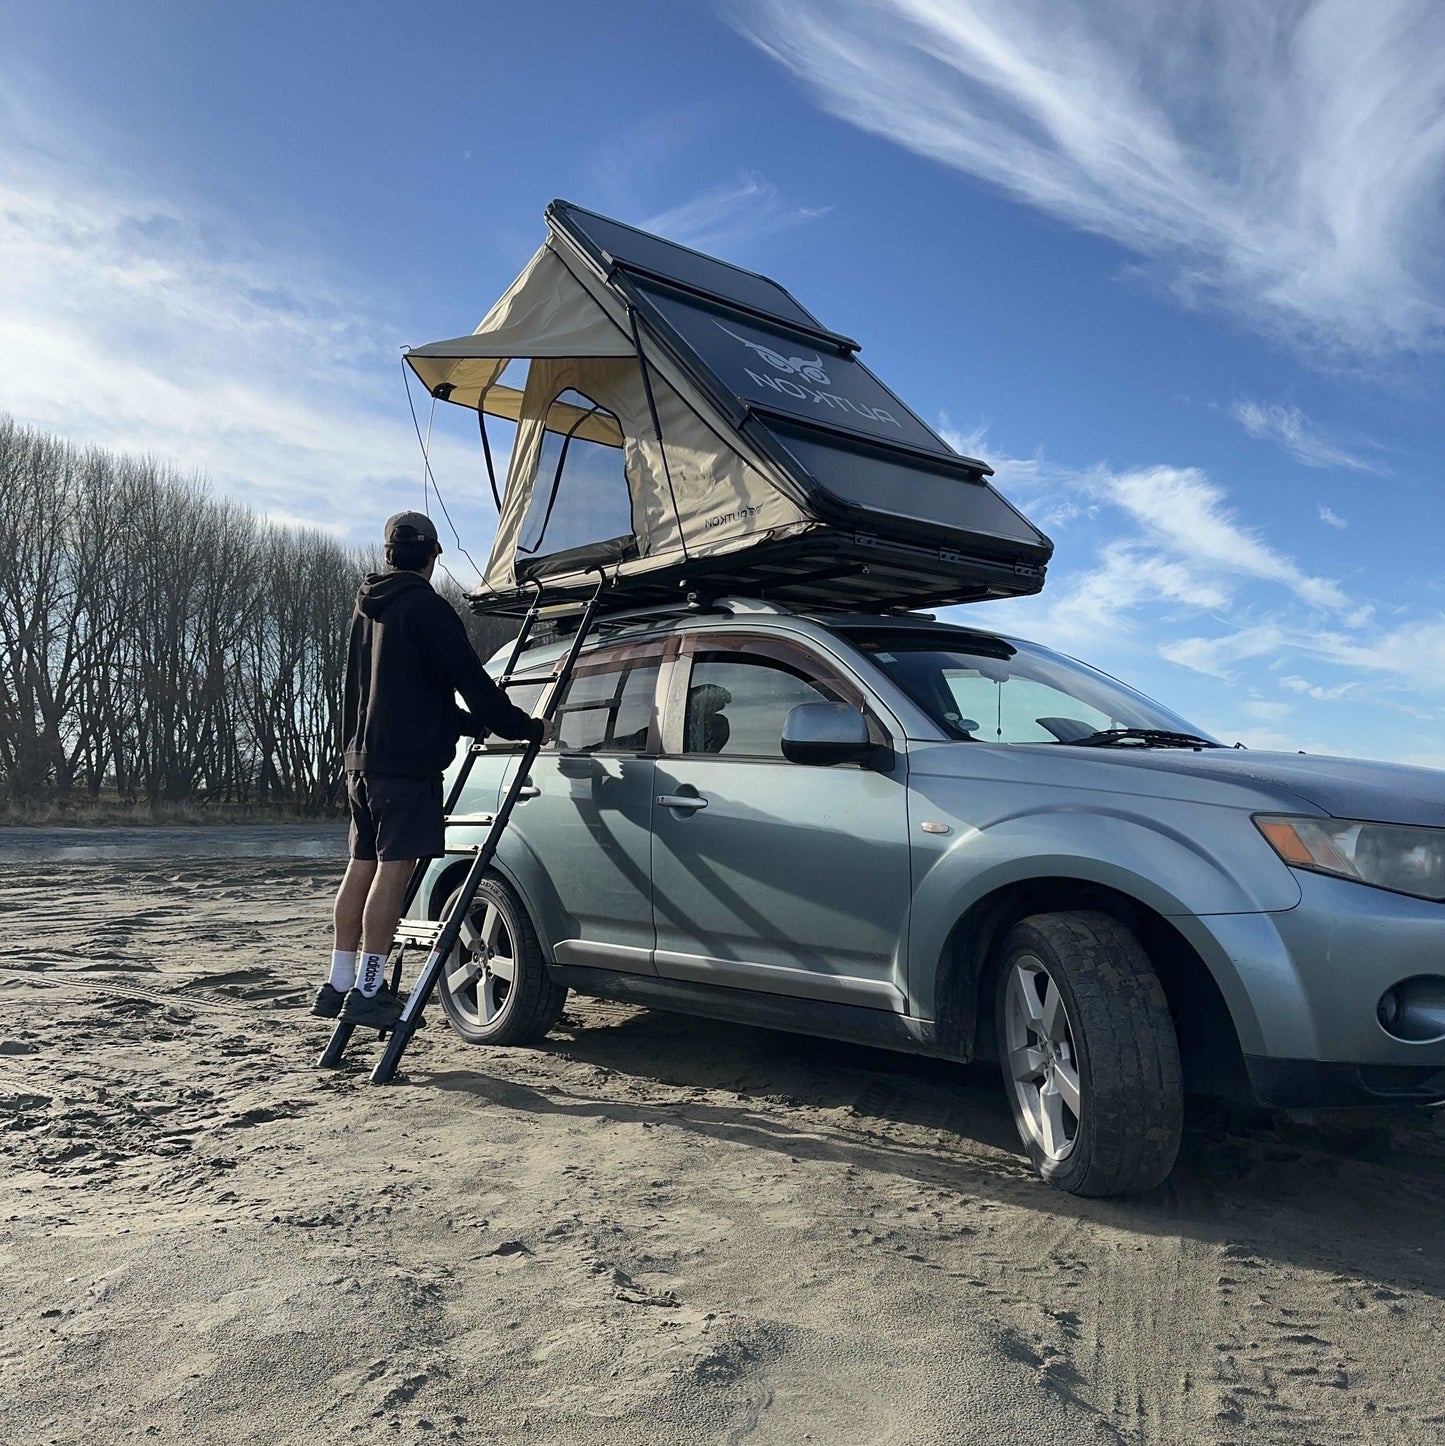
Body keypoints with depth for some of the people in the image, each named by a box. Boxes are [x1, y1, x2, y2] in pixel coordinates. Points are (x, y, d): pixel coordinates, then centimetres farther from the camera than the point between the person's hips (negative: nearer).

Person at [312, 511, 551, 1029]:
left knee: (363, 865, 12)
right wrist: (526, 727, -3)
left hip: (362, 758, 9)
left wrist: (467, 723, 30)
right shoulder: (424, 606, -9)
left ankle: (338, 986, 16)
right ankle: (366, 992, -9)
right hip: (407, 760, -9)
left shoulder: (368, 608, 20)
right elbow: (469, 677, -13)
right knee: (395, 866, -9)